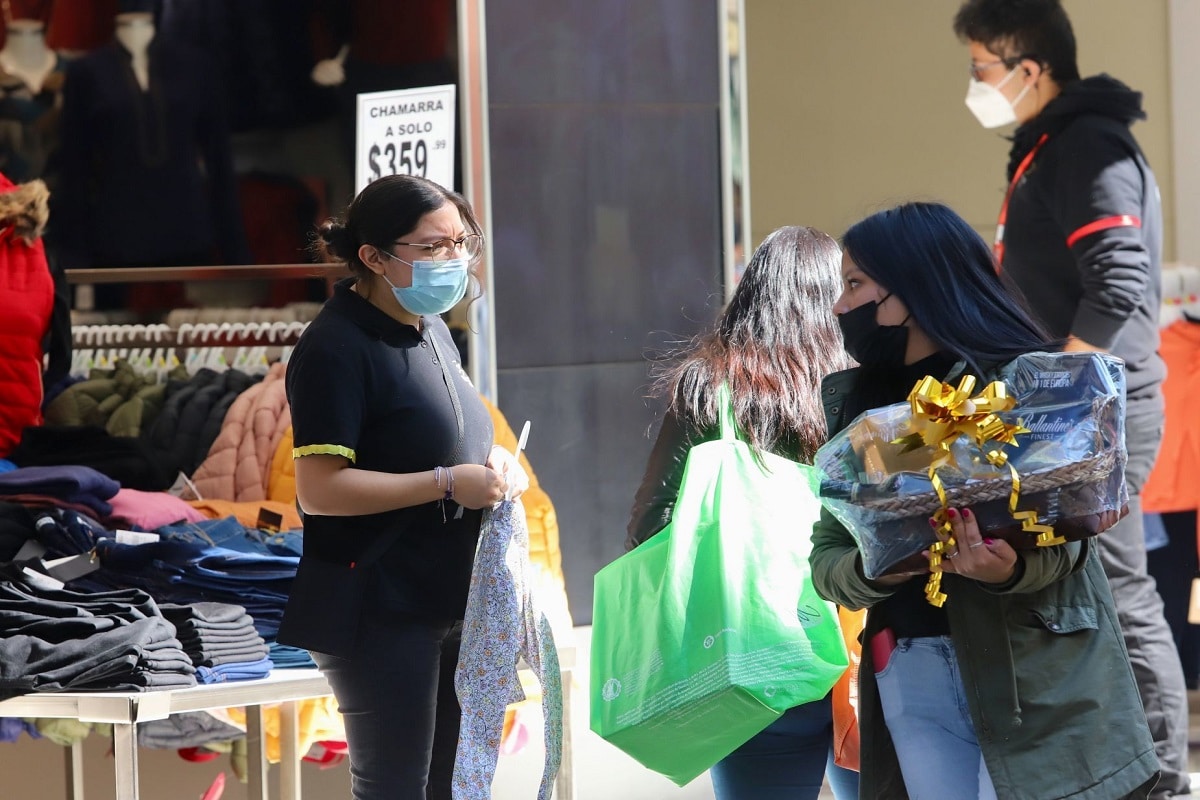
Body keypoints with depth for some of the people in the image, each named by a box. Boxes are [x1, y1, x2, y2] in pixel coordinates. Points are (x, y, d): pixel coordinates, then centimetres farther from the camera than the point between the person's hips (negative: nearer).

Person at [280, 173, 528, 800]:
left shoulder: (431, 328, 11)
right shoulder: (337, 349, -18)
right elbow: (320, 489, -24)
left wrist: (491, 462, 4)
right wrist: (448, 483, -24)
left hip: (452, 602, 9)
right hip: (383, 615, -9)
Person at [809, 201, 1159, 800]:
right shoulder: (854, 403, 11)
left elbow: (1065, 538, -9)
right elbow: (825, 556, 8)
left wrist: (1009, 570, -31)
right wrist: (872, 571, -14)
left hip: (1034, 675, -4)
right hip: (911, 677, 4)